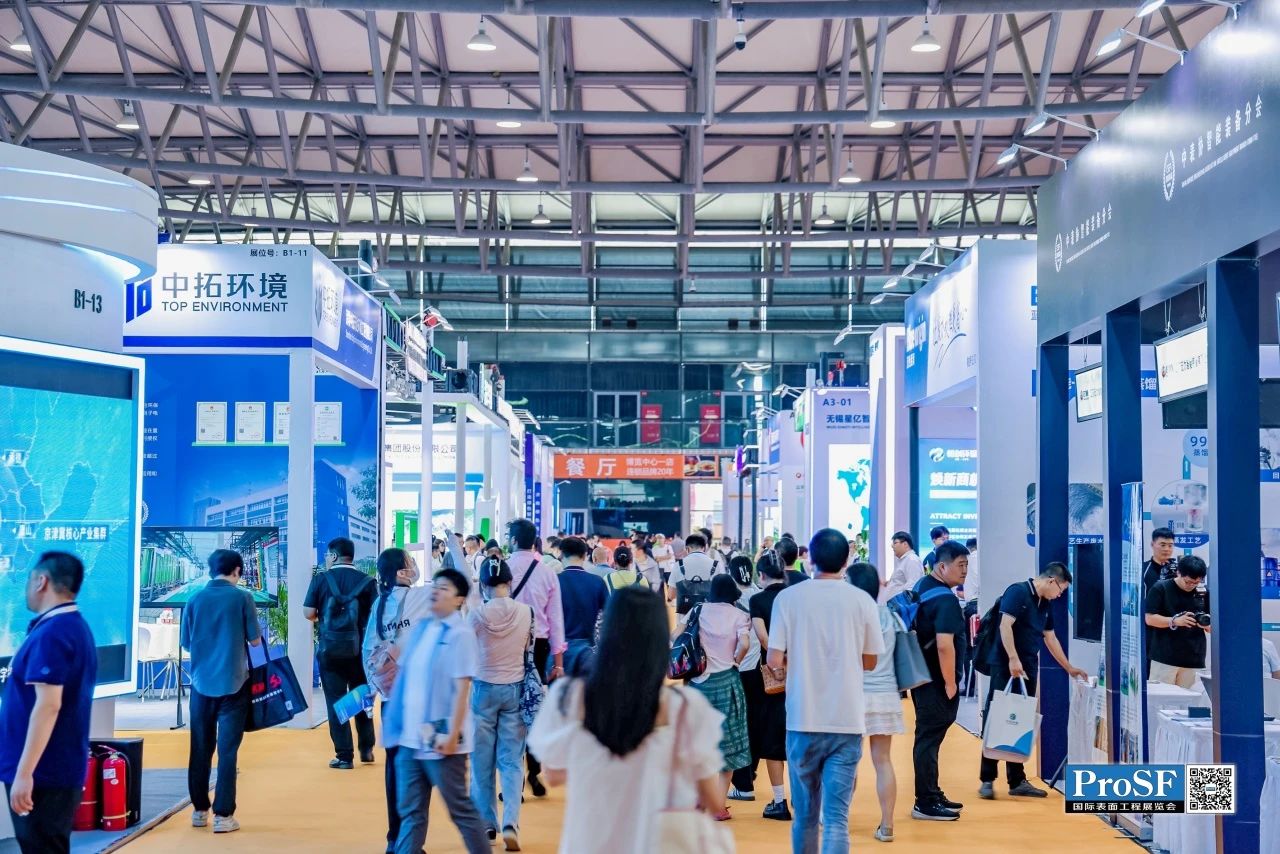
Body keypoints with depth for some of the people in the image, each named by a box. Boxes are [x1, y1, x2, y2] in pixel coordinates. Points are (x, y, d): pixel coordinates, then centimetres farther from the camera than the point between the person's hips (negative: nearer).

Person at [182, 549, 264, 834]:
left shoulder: (195, 600, 0)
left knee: (200, 748, 13)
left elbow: (186, 643, 7)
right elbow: (255, 640, -2)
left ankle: (199, 810, 20)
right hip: (233, 683, -3)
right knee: (227, 750, 1)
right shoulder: (242, 597, -7)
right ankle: (223, 814, 1)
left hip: (202, 682, 3)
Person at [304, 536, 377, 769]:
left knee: (336, 702, 5)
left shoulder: (321, 579, -4)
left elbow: (308, 613, -5)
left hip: (330, 648, -2)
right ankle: (366, 749, 22)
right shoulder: (367, 581, -1)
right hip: (359, 648, 2)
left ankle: (344, 756, 4)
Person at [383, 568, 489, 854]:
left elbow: (462, 688, -15)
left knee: (460, 809, 4)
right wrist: (398, 723, 13)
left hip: (440, 739, -7)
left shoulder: (460, 633, -11)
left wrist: (452, 734, -19)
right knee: (410, 812, 10)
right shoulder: (421, 629, 10)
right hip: (411, 736, 7)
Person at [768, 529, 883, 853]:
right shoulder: (863, 601, 0)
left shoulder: (788, 597, -3)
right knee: (836, 817, -3)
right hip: (847, 720, 0)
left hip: (803, 719, 0)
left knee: (805, 813, 15)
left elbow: (775, 660, -5)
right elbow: (870, 661, 9)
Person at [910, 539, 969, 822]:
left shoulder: (922, 587, 12)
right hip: (936, 682, -10)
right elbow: (944, 645, -27)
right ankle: (925, 803, 2)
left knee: (929, 737, 17)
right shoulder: (945, 599, -19)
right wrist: (950, 683, -18)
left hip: (922, 677, 10)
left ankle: (931, 795, 27)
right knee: (929, 738, -4)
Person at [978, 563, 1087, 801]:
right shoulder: (1017, 592, -11)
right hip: (1006, 667, -8)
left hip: (1028, 670, 8)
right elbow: (1005, 625, -20)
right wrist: (1013, 658, -26)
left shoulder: (1045, 604, 16)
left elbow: (1050, 638, 24)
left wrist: (1069, 668, 27)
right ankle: (987, 780, 1)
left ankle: (1017, 781, 14)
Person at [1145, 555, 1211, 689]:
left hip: (1194, 660, 3)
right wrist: (1175, 621, -20)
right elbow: (1150, 618, -6)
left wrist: (1205, 624, -11)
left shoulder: (1203, 593, 8)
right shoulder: (1161, 588, -2)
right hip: (1165, 658, -3)